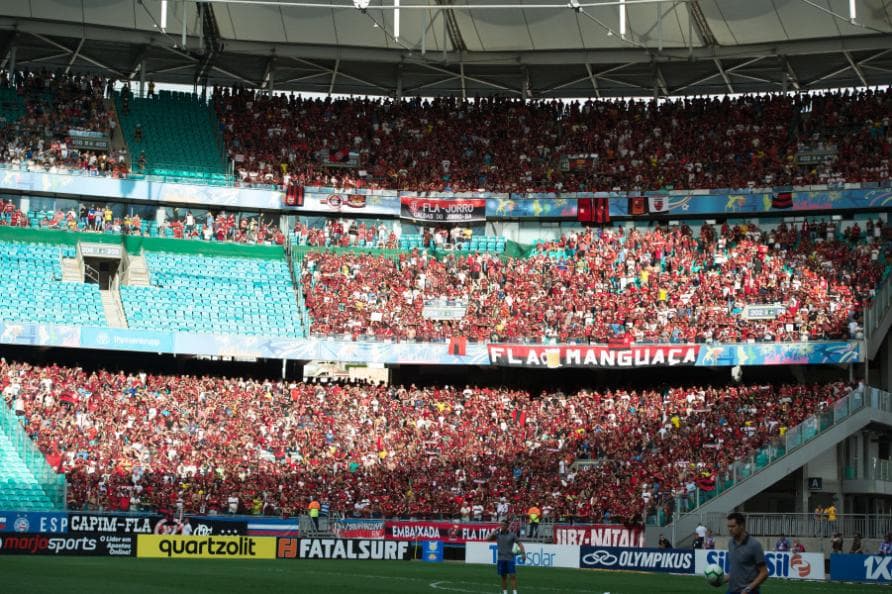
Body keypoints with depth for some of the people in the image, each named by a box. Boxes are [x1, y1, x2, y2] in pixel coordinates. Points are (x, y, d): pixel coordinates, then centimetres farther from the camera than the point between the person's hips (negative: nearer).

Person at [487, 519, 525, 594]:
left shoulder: (512, 535, 0)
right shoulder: (497, 534, 6)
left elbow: (519, 543, -1)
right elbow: (488, 539, -5)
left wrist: (523, 552, -14)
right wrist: (495, 530, -8)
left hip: (510, 559, -2)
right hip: (501, 559, 2)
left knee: (513, 576, -9)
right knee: (503, 577, 7)